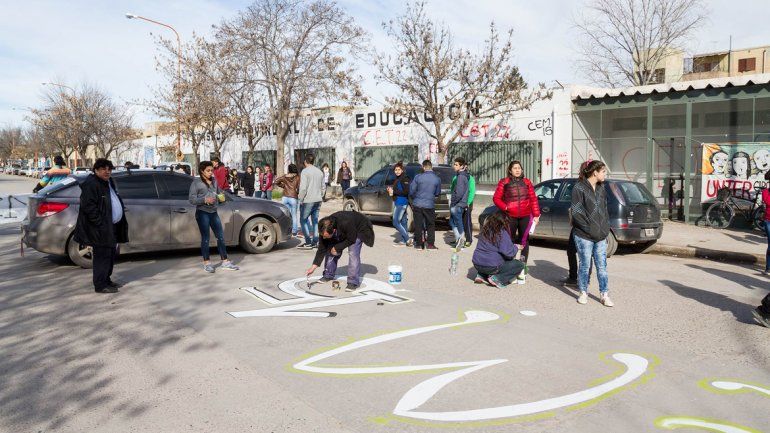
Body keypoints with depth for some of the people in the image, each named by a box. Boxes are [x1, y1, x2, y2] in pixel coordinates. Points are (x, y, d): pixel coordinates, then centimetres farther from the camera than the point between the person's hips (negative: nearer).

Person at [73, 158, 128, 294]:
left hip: (111, 227, 10)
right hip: (100, 229, -10)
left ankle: (107, 280, 27)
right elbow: (88, 206, -21)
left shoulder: (109, 182, 16)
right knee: (102, 255, -6)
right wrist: (100, 223, -23)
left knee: (111, 254, 15)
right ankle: (100, 285, 1)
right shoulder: (91, 184, -14)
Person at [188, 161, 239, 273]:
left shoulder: (214, 181, 13)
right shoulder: (196, 182, -3)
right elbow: (192, 200, -8)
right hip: (202, 213, -5)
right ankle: (206, 263, 10)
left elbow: (219, 192, 26)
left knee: (221, 237, 5)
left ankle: (225, 262, 11)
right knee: (205, 238, -1)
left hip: (213, 212, 6)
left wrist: (221, 197, 3)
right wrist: (205, 200, -22)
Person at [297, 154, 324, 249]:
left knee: (303, 220, 3)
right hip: (318, 200, 7)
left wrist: (300, 198, -8)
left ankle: (308, 242, -1)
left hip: (308, 200, -7)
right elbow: (322, 186, 13)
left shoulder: (305, 171, -11)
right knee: (315, 220, 13)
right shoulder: (319, 172, 10)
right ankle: (315, 242, 14)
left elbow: (303, 188, -17)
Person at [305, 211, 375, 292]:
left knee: (353, 253, -22)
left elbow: (351, 240, -28)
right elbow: (322, 248, -18)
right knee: (330, 250, -3)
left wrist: (337, 248, -26)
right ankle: (328, 275, 16)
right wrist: (314, 266, -21)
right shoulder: (325, 230, -26)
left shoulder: (346, 223, -45)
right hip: (342, 233, 6)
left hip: (358, 230, -6)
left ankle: (353, 282, -16)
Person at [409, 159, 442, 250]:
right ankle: (430, 244, 9)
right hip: (430, 205, 0)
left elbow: (411, 191, -1)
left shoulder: (418, 177, -7)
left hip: (417, 204, 0)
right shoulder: (437, 179, -3)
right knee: (430, 225, 12)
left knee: (418, 225, 8)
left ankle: (418, 244, 12)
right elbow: (437, 193, 10)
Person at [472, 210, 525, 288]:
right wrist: (515, 247, 4)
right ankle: (497, 279, -8)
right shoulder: (502, 233, -12)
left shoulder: (485, 230, 7)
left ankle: (481, 275, 13)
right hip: (492, 266, -7)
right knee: (520, 265, 9)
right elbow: (509, 253, -18)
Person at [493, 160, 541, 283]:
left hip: (526, 216, 2)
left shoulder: (526, 182, 8)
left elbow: (533, 199, 8)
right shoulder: (504, 182, 2)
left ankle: (523, 267, 11)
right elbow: (496, 198, 1)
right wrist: (505, 207, -14)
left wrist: (536, 215, 2)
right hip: (510, 217, -2)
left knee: (524, 241, 4)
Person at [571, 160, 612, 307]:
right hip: (584, 236, -5)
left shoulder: (602, 189, 12)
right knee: (585, 265, 4)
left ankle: (604, 295, 15)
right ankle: (583, 293, 18)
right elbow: (576, 212, -12)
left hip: (601, 236, 5)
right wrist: (589, 229, -14)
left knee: (602, 266, 7)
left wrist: (605, 229, 8)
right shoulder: (579, 188, -8)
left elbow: (605, 210, 19)